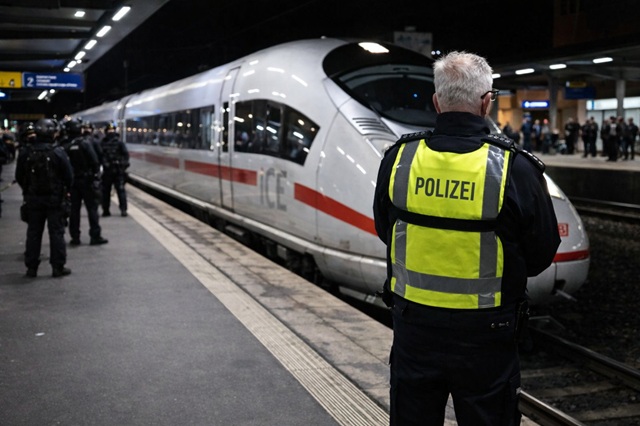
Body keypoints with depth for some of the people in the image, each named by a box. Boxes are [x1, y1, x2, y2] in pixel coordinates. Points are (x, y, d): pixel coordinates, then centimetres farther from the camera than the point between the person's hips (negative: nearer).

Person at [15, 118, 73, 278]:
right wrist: (64, 190, 10)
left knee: (33, 233, 11)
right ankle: (58, 267, 7)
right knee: (56, 232, 5)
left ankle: (31, 267, 14)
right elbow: (69, 176, -9)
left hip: (32, 199, 3)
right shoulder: (58, 152, -14)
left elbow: (19, 177, 3)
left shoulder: (25, 152, -4)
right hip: (55, 199, -3)